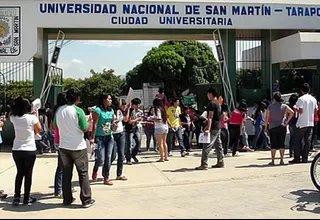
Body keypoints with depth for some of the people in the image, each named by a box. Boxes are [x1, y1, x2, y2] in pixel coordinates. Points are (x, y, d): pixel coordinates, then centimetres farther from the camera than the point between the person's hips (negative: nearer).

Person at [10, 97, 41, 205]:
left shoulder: (13, 118, -4)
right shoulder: (32, 118, -15)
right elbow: (39, 130, -2)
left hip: (16, 150, 3)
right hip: (30, 150, -3)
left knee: (19, 173, 16)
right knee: (28, 174, 8)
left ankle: (16, 197, 12)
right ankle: (27, 198, 15)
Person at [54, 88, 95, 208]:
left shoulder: (59, 110, 0)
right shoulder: (78, 111, -16)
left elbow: (55, 125, 12)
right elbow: (85, 128, -13)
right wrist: (88, 120, 4)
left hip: (63, 146, 5)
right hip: (78, 146, -5)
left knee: (66, 173, 14)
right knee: (83, 173, 5)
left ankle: (67, 199, 19)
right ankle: (86, 200, 7)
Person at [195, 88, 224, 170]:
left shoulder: (212, 103, -14)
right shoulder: (217, 103, 16)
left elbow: (210, 117, -21)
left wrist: (208, 129, -26)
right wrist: (207, 126, 27)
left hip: (213, 129, -10)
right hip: (218, 128, 10)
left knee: (206, 146, -10)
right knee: (218, 145, 14)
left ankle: (204, 164, -11)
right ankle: (220, 162, 20)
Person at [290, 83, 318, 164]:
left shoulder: (301, 99, -10)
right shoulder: (313, 99, 7)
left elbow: (300, 111, -16)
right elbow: (316, 111, 11)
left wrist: (296, 109, 3)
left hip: (302, 123, -5)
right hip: (311, 123, 5)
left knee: (297, 141, 2)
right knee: (307, 141, 7)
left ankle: (297, 158, 1)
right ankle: (305, 158, 7)